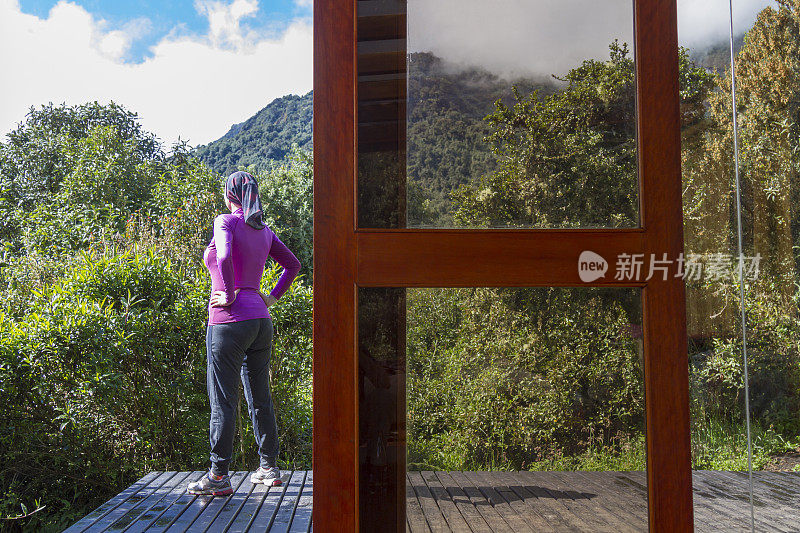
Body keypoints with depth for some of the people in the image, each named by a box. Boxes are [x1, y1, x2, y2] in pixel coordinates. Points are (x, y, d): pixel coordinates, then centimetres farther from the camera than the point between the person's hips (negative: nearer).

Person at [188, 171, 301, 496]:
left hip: (229, 321, -7)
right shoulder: (264, 231, 13)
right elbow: (293, 265, 20)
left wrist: (229, 295, -15)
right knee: (260, 396, 15)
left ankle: (219, 477, 4)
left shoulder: (226, 221, -7)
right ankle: (269, 468, 22)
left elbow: (224, 257, -26)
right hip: (261, 320, 7)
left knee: (223, 400, -1)